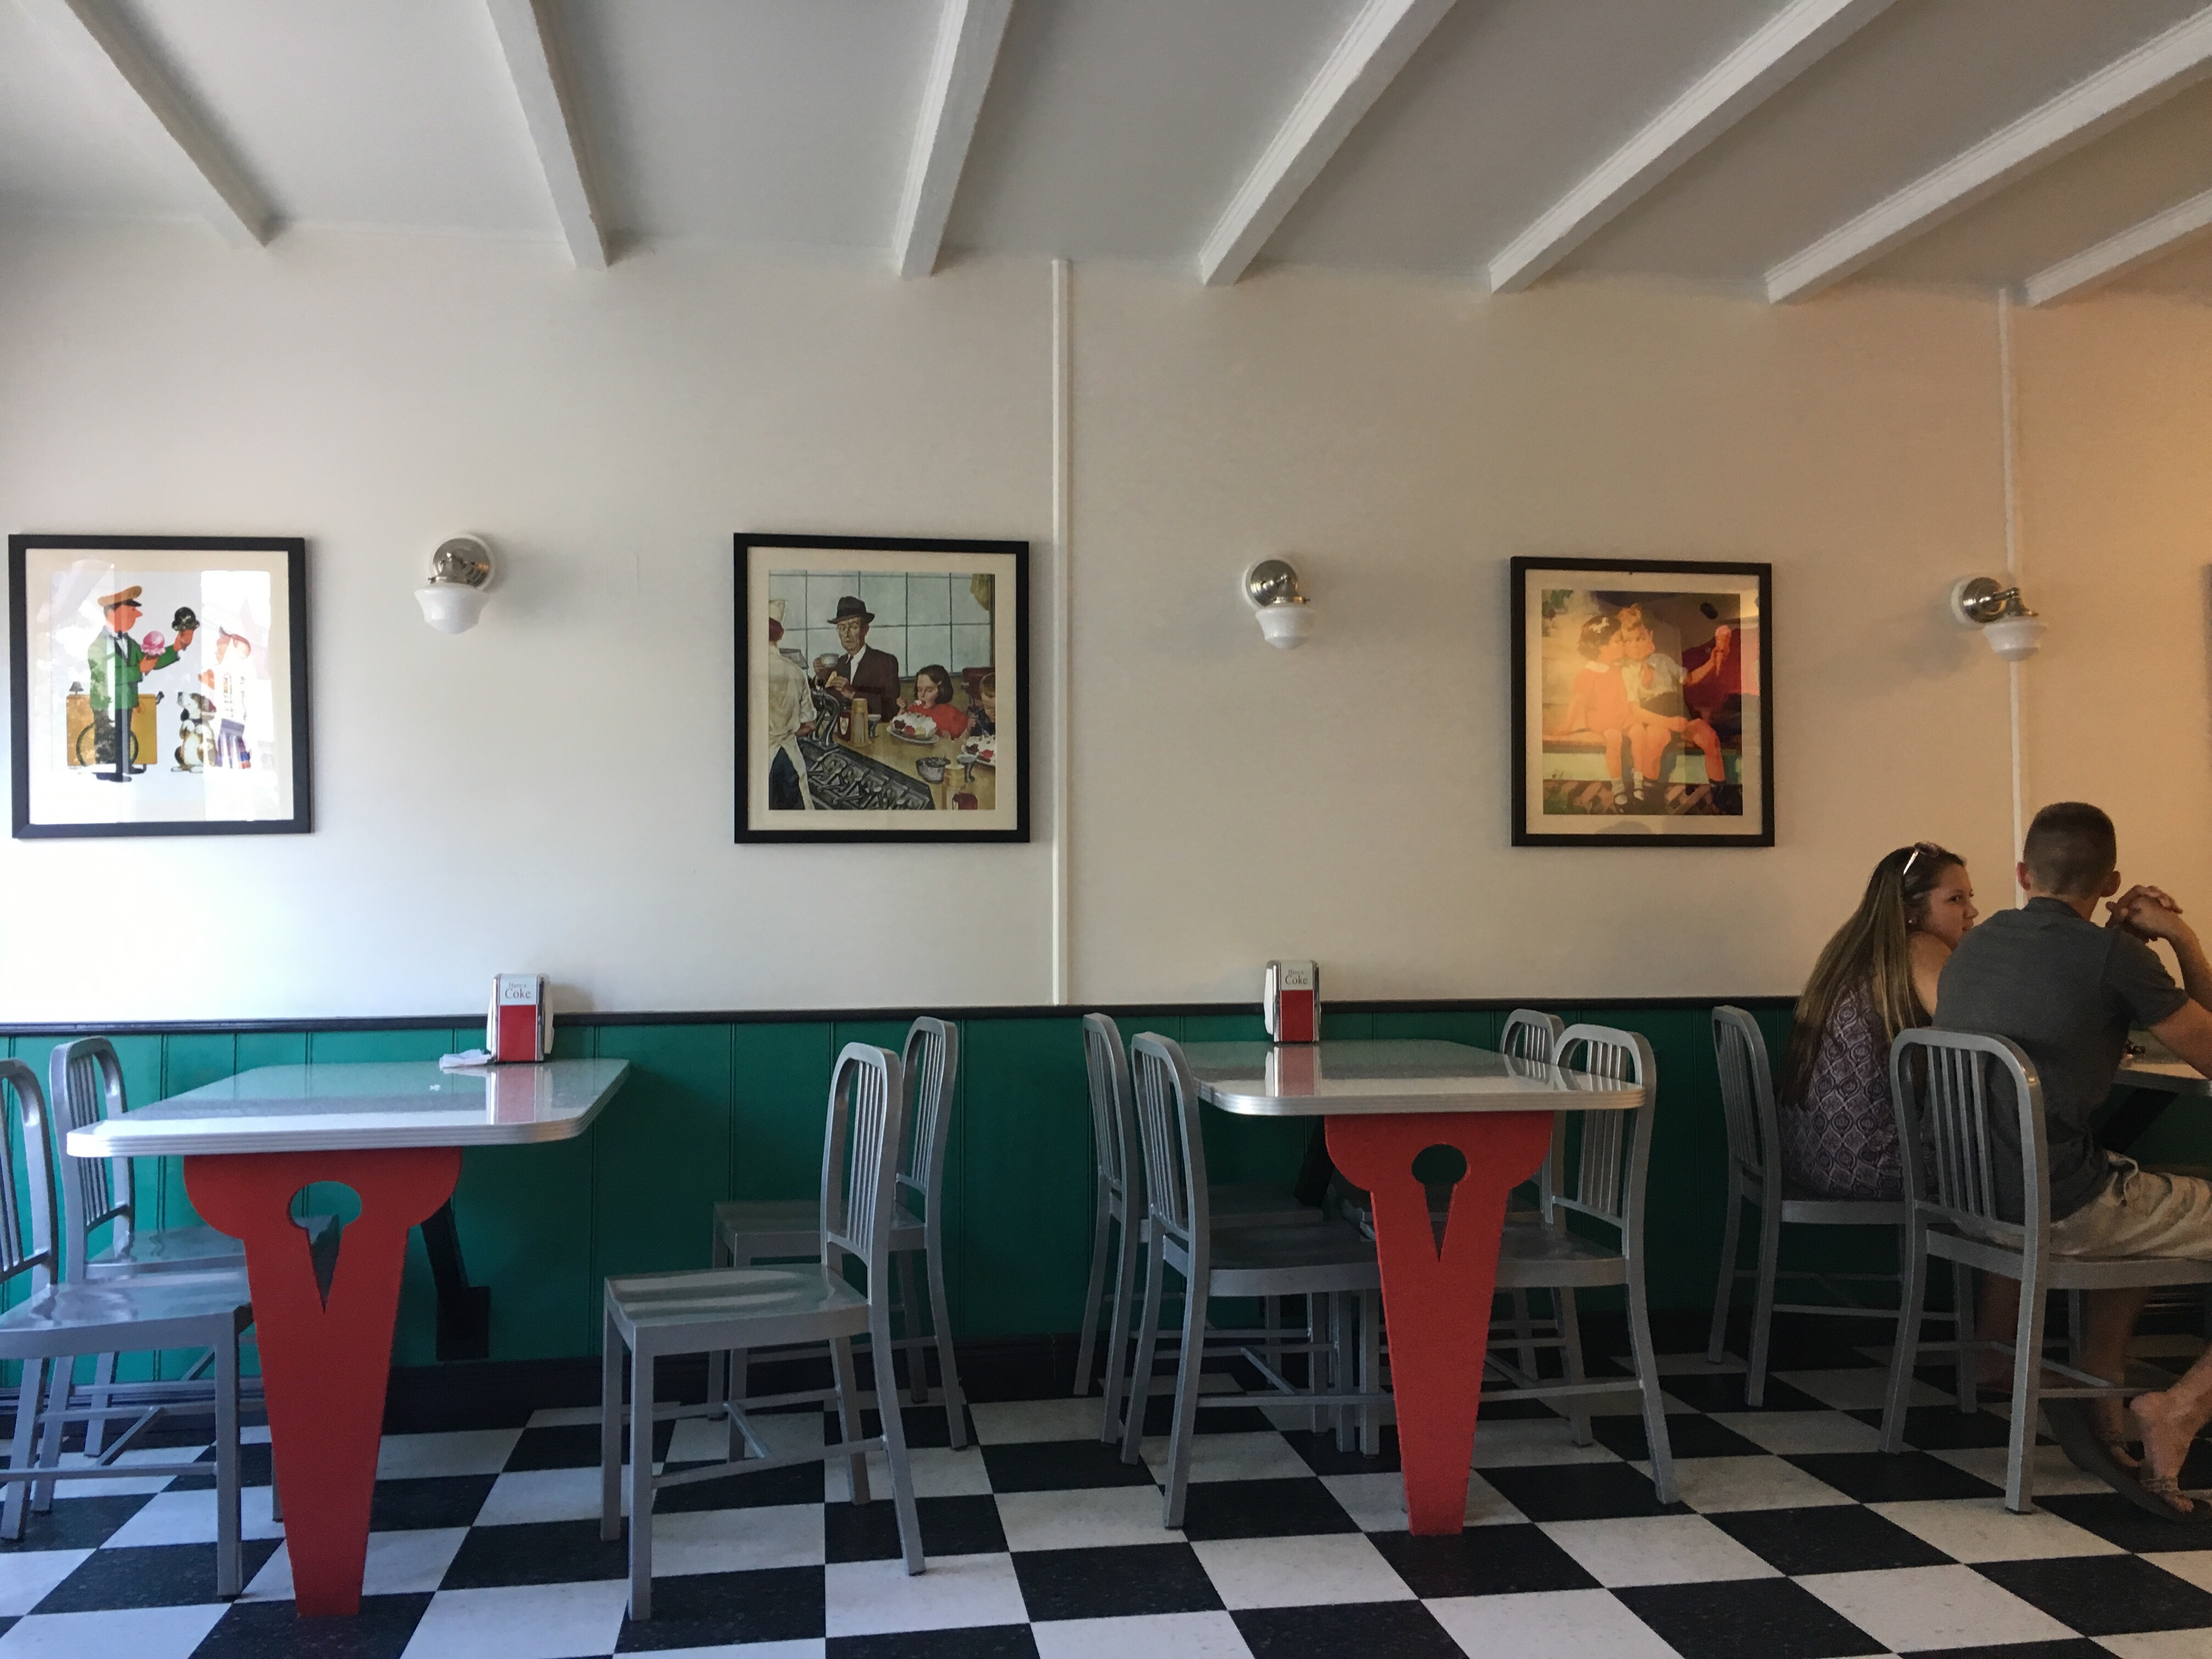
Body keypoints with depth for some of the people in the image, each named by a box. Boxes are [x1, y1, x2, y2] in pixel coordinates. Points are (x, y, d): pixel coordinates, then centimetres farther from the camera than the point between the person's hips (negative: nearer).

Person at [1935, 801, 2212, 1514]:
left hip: (1968, 1190, 8)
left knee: (2140, 1202, 34)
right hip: (2057, 1208, -8)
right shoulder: (2111, 957, -10)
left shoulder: (1972, 946, 12)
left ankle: (2101, 1387, 29)